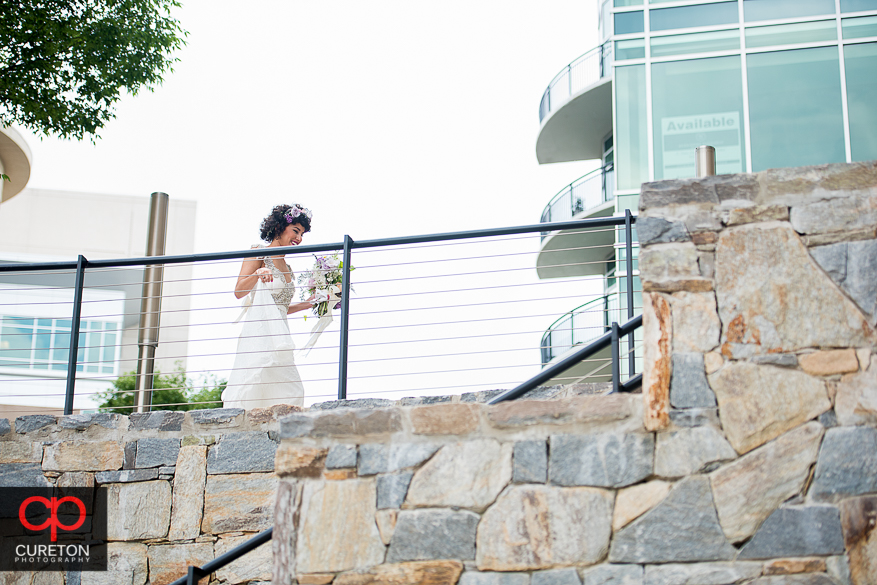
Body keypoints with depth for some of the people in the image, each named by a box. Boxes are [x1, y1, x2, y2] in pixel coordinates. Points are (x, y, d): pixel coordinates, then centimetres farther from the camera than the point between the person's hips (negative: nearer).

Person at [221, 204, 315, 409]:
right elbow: (239, 291, -8)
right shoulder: (259, 253, 2)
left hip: (278, 334, 8)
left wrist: (309, 303, 19)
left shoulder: (286, 268, 22)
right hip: (258, 330, -8)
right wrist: (257, 273, -24)